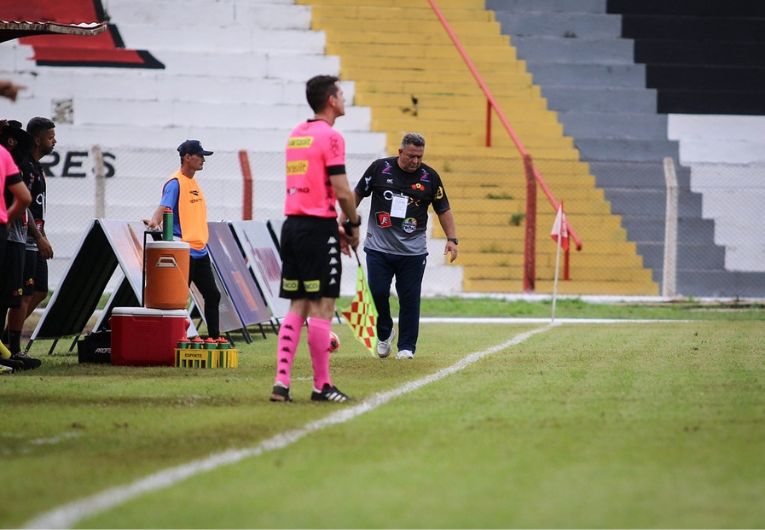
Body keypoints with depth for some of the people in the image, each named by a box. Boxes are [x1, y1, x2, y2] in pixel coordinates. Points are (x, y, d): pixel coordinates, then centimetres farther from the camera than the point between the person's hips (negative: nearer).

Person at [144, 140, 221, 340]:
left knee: (212, 295, 12)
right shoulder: (175, 183, -11)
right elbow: (164, 206, -26)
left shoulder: (194, 183, 16)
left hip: (200, 251, 9)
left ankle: (214, 337, 20)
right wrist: (154, 221, -46)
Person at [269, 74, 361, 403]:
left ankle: (281, 382, 3)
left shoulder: (296, 135, 15)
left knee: (297, 307, 9)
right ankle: (322, 386, 0)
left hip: (293, 225, 8)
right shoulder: (330, 136, -11)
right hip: (317, 228, -8)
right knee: (322, 308, -3)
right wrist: (353, 225, 1)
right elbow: (342, 191, -15)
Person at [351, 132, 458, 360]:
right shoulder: (379, 168, -1)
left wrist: (452, 239, -2)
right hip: (378, 247, 0)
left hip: (412, 251, 0)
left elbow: (443, 209, 7)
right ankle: (384, 333, 20)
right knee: (378, 292, -5)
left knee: (410, 298, -1)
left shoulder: (430, 177, 0)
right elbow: (357, 194, 9)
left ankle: (406, 346, 9)